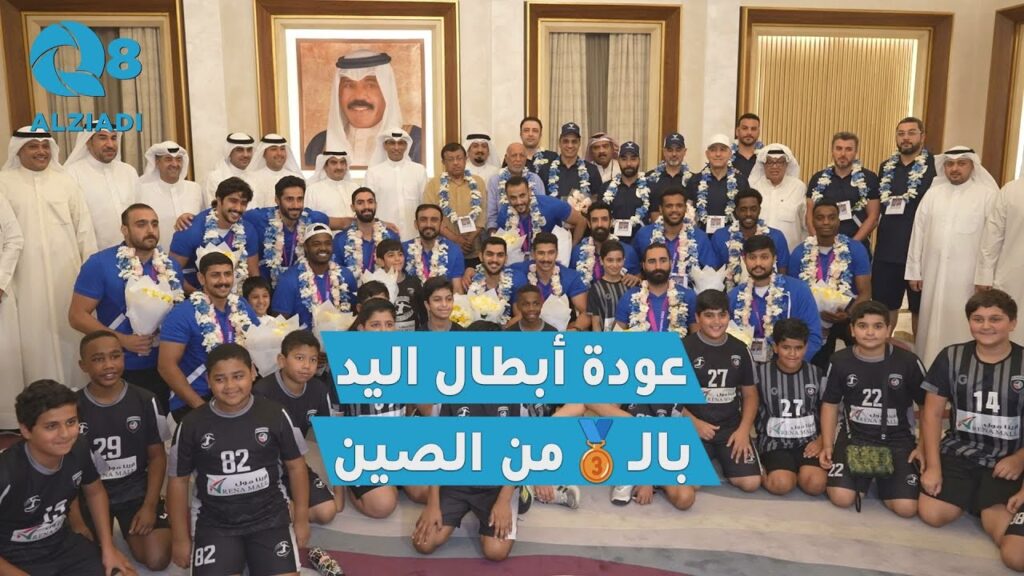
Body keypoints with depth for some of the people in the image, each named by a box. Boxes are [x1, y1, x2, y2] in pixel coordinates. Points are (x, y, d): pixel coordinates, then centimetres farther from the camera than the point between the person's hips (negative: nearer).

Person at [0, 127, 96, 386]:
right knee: (34, 335, 1)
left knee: (68, 333, 7)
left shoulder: (65, 181, 8)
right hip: (27, 275, -2)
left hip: (67, 274, 2)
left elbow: (83, 227, 8)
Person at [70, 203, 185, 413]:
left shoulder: (170, 265, 4)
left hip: (163, 367, 4)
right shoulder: (100, 263, -9)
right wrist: (122, 340, -20)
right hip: (120, 369, -4)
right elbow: (77, 315, -10)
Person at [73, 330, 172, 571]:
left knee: (157, 559, -13)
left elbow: (157, 456, 0)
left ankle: (131, 531, 19)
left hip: (136, 491, 0)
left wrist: (149, 506, -9)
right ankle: (107, 527, 16)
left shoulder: (145, 402, -7)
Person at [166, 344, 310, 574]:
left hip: (270, 517, 0)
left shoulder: (275, 415, -6)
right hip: (215, 522, 0)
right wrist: (181, 538, 5)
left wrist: (301, 520, 5)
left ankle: (254, 556, 15)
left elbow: (296, 466, 4)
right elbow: (178, 480, 4)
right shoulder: (192, 425, -6)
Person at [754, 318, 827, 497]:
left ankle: (798, 471, 6)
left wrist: (821, 441, -4)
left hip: (808, 441, 2)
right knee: (781, 484, -28)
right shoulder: (761, 372, -3)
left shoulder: (816, 374, 4)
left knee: (816, 484, -24)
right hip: (774, 442, -2)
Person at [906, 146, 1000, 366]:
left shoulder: (987, 195, -3)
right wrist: (914, 270, 5)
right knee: (931, 324, 8)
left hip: (968, 275, -3)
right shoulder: (933, 194, 8)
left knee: (961, 326, 1)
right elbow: (918, 232, 8)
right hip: (934, 272, 3)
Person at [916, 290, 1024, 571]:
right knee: (931, 514, -15)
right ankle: (970, 496, 15)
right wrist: (933, 465, -5)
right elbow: (932, 413, 2)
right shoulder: (952, 357, 1)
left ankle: (991, 507, 11)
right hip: (959, 452, 3)